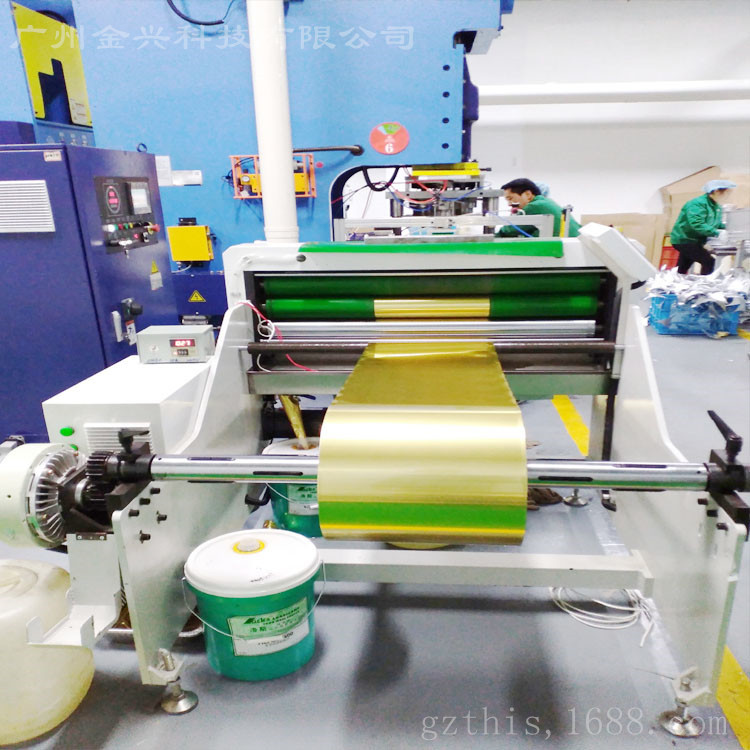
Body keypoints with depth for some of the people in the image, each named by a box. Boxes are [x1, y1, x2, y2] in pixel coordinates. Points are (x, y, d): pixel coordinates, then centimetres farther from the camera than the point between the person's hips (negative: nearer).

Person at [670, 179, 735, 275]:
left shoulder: (717, 206, 11)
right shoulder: (698, 204, -20)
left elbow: (718, 224, 19)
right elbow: (697, 224, -31)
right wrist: (717, 233, -31)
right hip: (684, 240, -10)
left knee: (682, 270, 15)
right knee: (708, 261, -19)